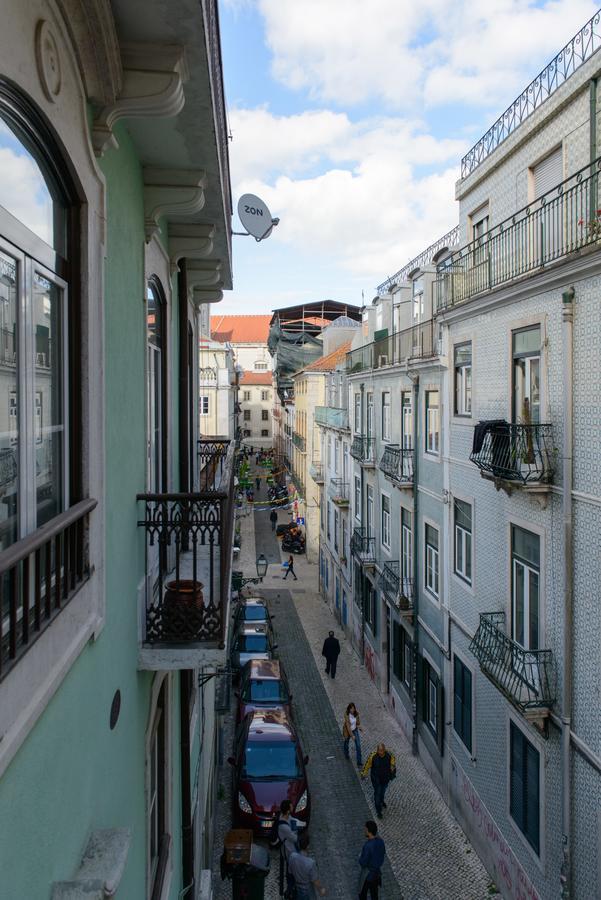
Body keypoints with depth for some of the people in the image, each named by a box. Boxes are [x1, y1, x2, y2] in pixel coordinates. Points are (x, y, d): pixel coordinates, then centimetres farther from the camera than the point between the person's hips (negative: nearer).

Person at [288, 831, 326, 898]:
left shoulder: (292, 856, -24)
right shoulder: (310, 863, -38)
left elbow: (290, 872, -5)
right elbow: (315, 881, -23)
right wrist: (321, 889, -4)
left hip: (297, 887, 4)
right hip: (308, 889, -4)